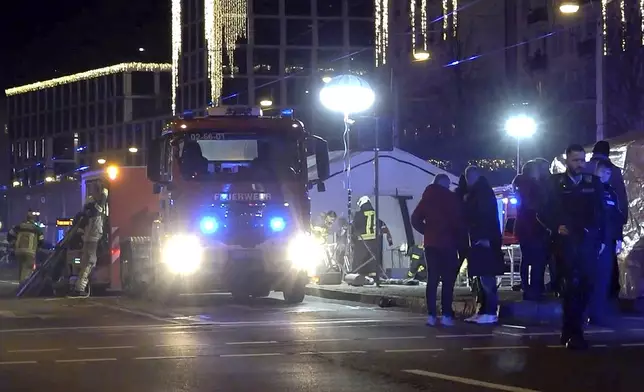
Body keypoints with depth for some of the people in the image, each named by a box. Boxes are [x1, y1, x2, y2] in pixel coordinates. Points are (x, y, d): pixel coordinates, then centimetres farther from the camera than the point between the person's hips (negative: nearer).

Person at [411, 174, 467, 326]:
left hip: (431, 243, 5)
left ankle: (431, 315, 1)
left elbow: (415, 220, 8)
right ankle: (446, 315, -9)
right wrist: (460, 238, 2)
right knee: (448, 280, -3)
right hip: (448, 244, -5)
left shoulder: (427, 199, 9)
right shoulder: (452, 198, -5)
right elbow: (460, 221, -9)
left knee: (432, 279, 7)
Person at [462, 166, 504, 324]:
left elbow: (488, 215, -16)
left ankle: (491, 312, -14)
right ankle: (483, 311, 10)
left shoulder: (484, 192, -7)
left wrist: (485, 237, -24)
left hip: (485, 240, -9)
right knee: (481, 277, 9)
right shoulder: (473, 194, 19)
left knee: (486, 277, -12)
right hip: (478, 240, 9)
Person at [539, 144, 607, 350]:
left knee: (584, 285, 2)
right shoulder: (555, 183, 4)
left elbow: (601, 213, 10)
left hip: (589, 241, 3)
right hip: (567, 240, -3)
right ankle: (574, 332, -5)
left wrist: (601, 239, 5)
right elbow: (543, 211, 6)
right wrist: (556, 227, -8)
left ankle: (570, 329, 17)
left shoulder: (594, 183, 10)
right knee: (572, 284, -9)